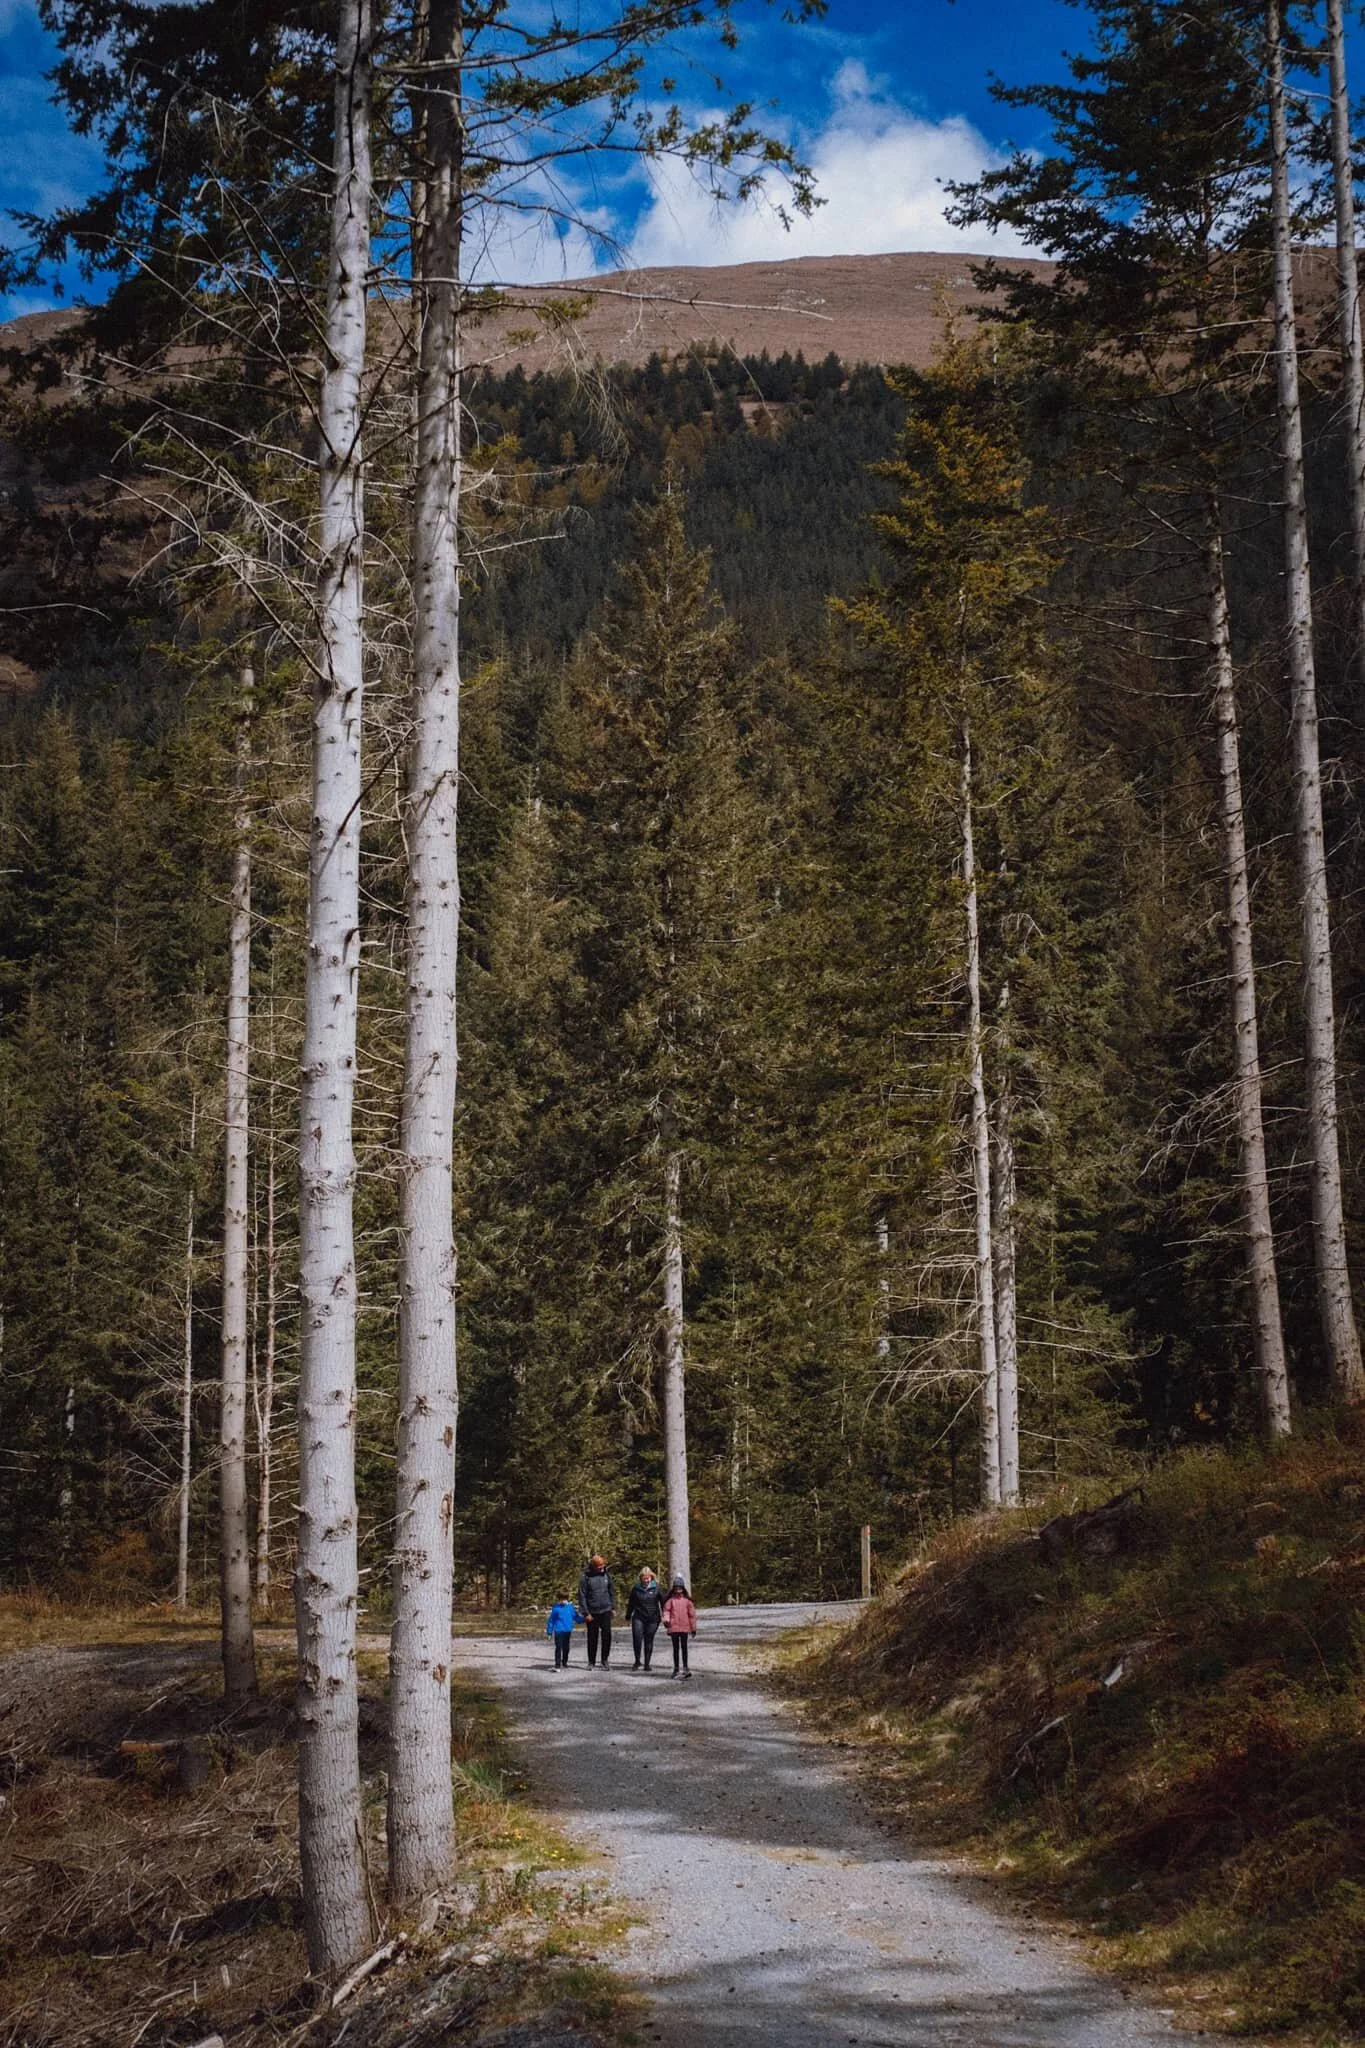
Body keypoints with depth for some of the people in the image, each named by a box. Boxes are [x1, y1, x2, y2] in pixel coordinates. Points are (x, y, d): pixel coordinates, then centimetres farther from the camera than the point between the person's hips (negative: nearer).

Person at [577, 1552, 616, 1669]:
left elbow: (612, 1592, 14)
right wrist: (586, 1613, -11)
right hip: (592, 1612, -2)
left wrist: (613, 1607, 9)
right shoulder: (586, 1577, -8)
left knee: (606, 1635, -7)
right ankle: (591, 1662, 15)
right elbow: (582, 1596, -8)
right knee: (592, 1638, 5)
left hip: (606, 1611, 2)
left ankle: (605, 1659, 4)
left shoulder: (606, 1574, 4)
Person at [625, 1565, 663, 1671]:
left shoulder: (657, 1587, -1)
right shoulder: (636, 1588, 2)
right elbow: (631, 1603, 11)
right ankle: (637, 1661, 6)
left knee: (649, 1641, 5)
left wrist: (664, 1615, -4)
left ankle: (647, 1663, 15)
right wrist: (628, 1616, 14)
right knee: (637, 1639, -11)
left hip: (652, 1619, 0)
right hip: (638, 1618, 0)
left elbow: (663, 1602, 2)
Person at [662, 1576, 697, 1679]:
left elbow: (692, 1614, 8)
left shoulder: (687, 1600, 4)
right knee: (676, 1648, 7)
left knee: (684, 1648, 4)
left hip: (685, 1628, 0)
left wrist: (693, 1628, 9)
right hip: (673, 1627, 0)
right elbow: (666, 1610, -2)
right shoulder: (670, 1600, 2)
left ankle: (685, 1668, 10)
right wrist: (666, 1619, -23)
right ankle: (676, 1669, 13)